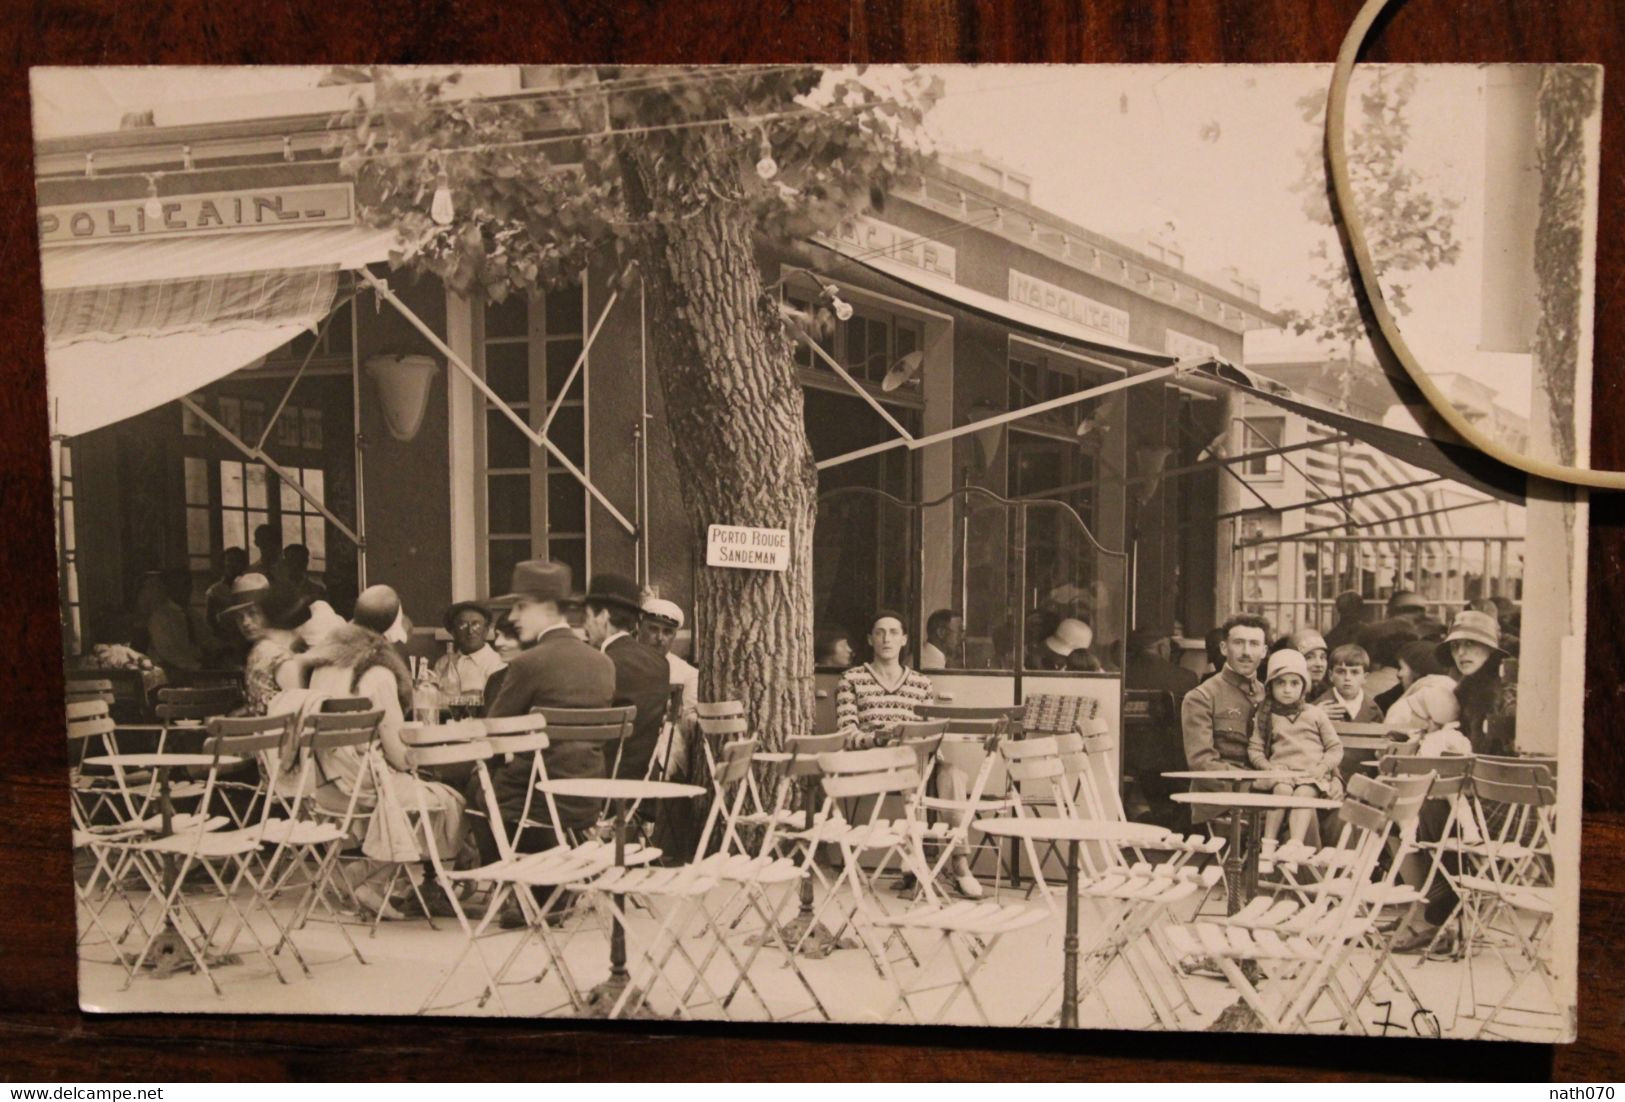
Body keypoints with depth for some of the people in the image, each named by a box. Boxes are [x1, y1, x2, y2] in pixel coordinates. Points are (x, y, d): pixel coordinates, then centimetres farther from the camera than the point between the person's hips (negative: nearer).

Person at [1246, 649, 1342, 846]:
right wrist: (1269, 767, -10)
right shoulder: (1264, 717, 15)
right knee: (1282, 789, -32)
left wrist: (1323, 767, -4)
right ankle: (1268, 841, -32)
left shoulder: (1315, 714, 17)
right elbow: (1254, 750, 9)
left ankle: (1296, 843, -47)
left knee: (1304, 793, -32)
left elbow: (1335, 747, 15)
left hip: (1311, 775, 0)